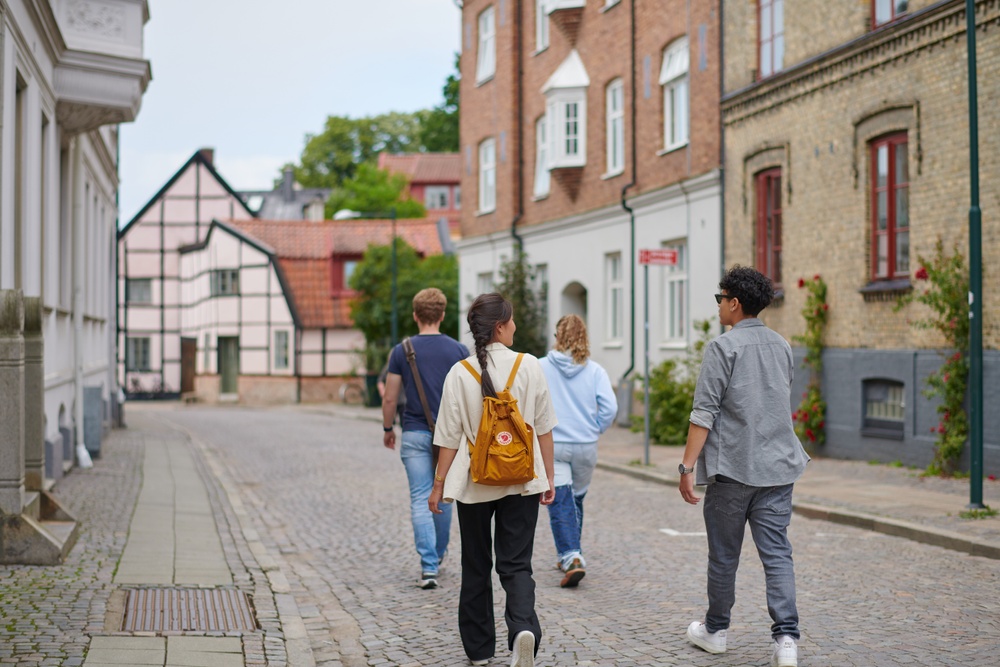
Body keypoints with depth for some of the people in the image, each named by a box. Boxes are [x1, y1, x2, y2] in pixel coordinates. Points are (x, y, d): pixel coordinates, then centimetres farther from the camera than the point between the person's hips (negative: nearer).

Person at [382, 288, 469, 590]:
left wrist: (388, 429, 15)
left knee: (421, 500, -1)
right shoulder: (458, 350, -2)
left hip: (415, 433, -1)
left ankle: (428, 567, -9)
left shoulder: (402, 351, -4)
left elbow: (389, 398, -1)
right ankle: (438, 553, 35)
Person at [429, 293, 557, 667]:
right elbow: (544, 429, -1)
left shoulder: (460, 374, -7)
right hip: (522, 482, 0)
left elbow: (450, 438, -5)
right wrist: (548, 477, 9)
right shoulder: (529, 367, -5)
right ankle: (523, 629, -21)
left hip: (474, 483, 0)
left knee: (476, 568, 14)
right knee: (516, 565, 5)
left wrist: (439, 485, 4)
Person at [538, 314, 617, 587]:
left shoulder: (541, 367, -5)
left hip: (551, 445, -2)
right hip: (586, 447, 3)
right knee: (576, 500, 20)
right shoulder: (595, 370, -3)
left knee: (560, 505, -3)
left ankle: (572, 557, -19)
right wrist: (594, 430, 7)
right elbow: (610, 407, -8)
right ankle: (570, 556, 29)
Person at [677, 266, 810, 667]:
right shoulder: (782, 347, 11)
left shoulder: (723, 347, -10)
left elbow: (704, 413, -14)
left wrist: (687, 466, -14)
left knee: (724, 554, 9)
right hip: (778, 467, 5)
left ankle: (715, 630, 24)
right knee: (776, 553, 2)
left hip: (732, 467, -5)